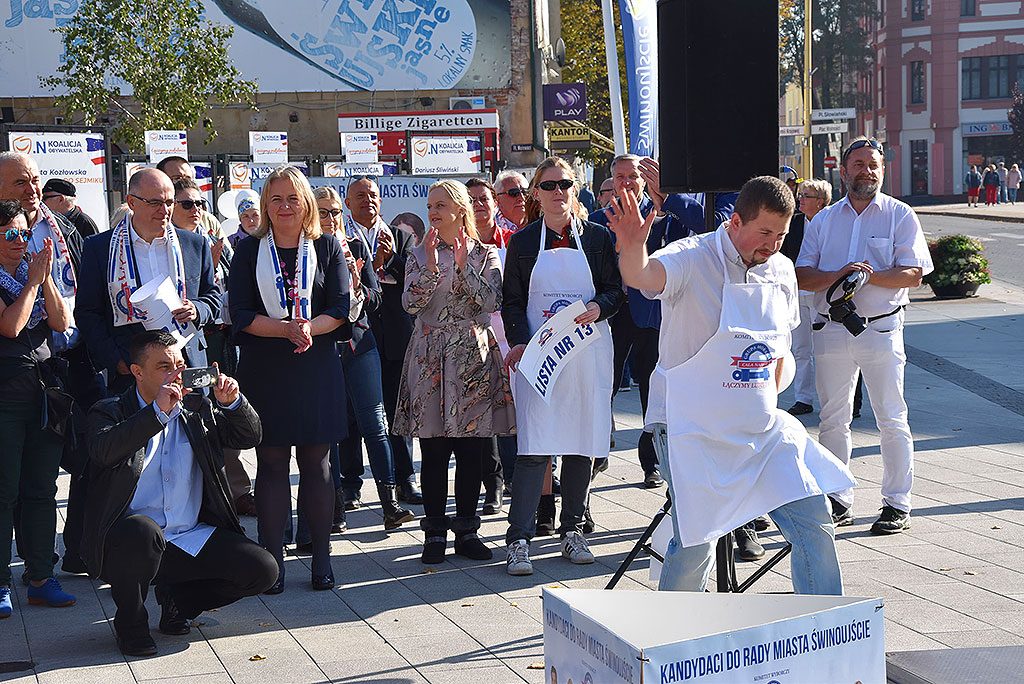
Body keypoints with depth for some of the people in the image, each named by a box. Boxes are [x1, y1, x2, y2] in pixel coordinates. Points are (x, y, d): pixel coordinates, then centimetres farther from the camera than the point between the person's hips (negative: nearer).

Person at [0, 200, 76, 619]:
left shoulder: (36, 272, 13)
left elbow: (61, 322, 4)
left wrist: (46, 277, -5)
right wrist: (34, 280, -8)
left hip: (43, 390, 5)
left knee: (42, 489, 7)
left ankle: (40, 577, 14)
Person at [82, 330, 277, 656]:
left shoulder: (197, 408, 11)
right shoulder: (111, 412, 0)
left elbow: (249, 437, 8)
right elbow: (104, 451, -22)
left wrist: (232, 403, -11)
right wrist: (158, 412, -27)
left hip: (193, 538, 4)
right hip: (129, 540, -4)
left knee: (262, 569, -12)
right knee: (142, 531, -39)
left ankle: (178, 597, 14)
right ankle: (130, 623, -10)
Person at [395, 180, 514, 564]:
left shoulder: (485, 255, 5)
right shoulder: (420, 255, 7)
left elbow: (492, 303, -9)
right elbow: (411, 304, -6)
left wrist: (463, 265, -14)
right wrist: (432, 264, -16)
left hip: (474, 358, 0)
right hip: (431, 357, 0)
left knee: (471, 450, 3)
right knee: (433, 451, 1)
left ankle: (466, 530, 14)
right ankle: (435, 532, 11)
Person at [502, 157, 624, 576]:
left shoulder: (597, 237, 6)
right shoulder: (523, 242, 6)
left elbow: (616, 290, 7)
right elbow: (511, 301, 4)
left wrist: (598, 308, -14)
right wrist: (518, 342, -12)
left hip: (588, 352, 2)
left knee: (582, 442, 6)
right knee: (534, 446, -9)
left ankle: (573, 530, 20)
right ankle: (519, 539, -5)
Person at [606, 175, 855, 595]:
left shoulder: (781, 270, 7)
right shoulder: (693, 259, -13)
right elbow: (642, 276, -35)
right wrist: (632, 248, -57)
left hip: (763, 430, 6)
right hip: (693, 430, -6)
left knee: (814, 523, 1)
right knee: (696, 542, -3)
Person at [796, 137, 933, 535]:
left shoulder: (900, 216, 4)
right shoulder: (824, 220, 12)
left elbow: (913, 273, -6)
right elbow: (802, 276, 3)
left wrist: (872, 276, -21)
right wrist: (838, 275, -15)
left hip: (880, 328, -3)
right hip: (830, 329, 3)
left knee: (891, 420, 0)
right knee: (833, 419, 8)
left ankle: (897, 504, 9)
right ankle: (838, 500, 19)